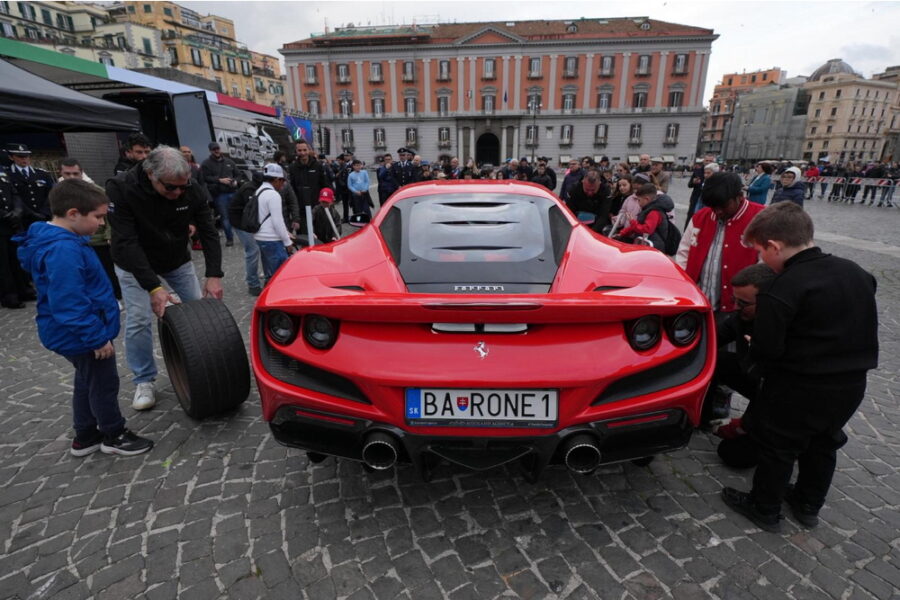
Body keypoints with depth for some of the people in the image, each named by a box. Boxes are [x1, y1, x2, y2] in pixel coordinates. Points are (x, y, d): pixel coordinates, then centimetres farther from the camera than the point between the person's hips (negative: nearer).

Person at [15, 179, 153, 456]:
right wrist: (98, 338, -23)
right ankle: (115, 436, 24)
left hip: (78, 334, 10)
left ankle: (85, 437, 36)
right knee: (104, 384, 6)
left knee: (87, 382, 21)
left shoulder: (57, 240, 6)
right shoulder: (63, 250, -28)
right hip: (83, 336, -10)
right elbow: (69, 305, -29)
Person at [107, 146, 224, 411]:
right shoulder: (120, 189, -30)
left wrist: (214, 275, -30)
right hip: (134, 264, -3)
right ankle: (144, 382, 11)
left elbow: (208, 232, -19)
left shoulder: (191, 190, -22)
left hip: (177, 260, 3)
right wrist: (153, 286, -41)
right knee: (139, 321, -6)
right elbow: (126, 242, -33)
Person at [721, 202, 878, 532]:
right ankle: (808, 506, 44)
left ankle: (764, 510, 29)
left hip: (799, 390, -8)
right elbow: (861, 329, 11)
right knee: (823, 444, 25)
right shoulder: (856, 272, 1)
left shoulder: (782, 291, -25)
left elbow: (766, 350, -23)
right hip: (852, 385, 8)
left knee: (777, 448, 11)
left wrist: (752, 347, -2)